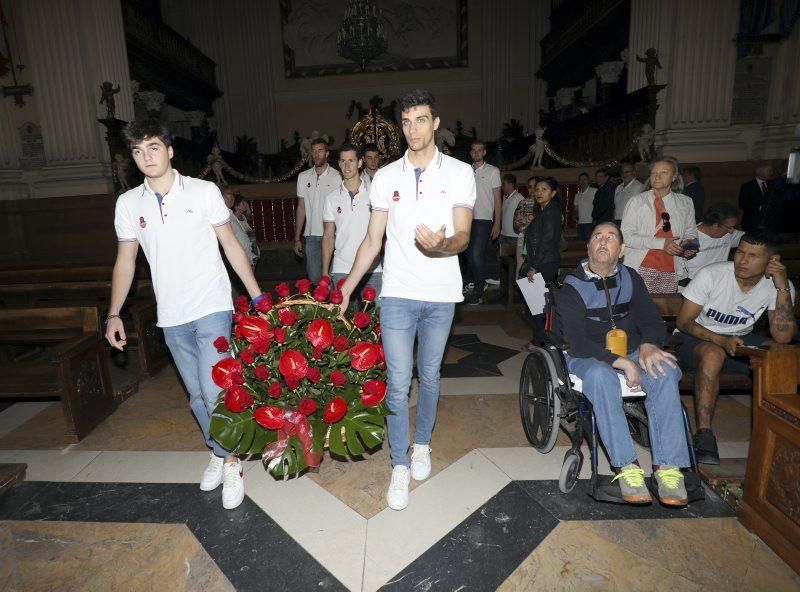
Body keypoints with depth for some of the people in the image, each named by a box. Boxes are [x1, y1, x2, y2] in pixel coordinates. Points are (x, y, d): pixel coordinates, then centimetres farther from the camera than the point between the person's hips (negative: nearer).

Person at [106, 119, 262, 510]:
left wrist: (258, 296, -3)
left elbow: (231, 245, 0)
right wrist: (113, 314, 5)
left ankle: (230, 463, 14)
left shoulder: (204, 192, -4)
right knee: (197, 396, 13)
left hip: (212, 309, -3)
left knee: (214, 392, -8)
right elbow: (125, 261, 11)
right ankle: (218, 453, 35)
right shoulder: (128, 203, 5)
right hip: (171, 317, 4)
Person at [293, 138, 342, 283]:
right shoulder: (303, 176, 11)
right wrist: (297, 238, 9)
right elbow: (301, 207, 13)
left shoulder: (336, 176, -1)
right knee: (314, 278, 4)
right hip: (311, 235, 3)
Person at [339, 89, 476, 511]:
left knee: (429, 376, 14)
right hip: (397, 294, 0)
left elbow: (463, 236, -8)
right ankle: (400, 466, 15)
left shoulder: (459, 173, 0)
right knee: (398, 383, 0)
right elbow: (373, 240, 9)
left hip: (441, 295, 0)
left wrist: (442, 243, -31)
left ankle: (422, 444, 36)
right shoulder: (386, 176, 5)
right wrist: (347, 287, 7)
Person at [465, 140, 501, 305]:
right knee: (469, 255, 7)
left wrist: (497, 224, -6)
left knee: (476, 254, -12)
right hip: (468, 219, 5)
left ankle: (478, 293, -3)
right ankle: (478, 283, 24)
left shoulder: (493, 171, 3)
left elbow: (497, 199, 1)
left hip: (484, 219, -5)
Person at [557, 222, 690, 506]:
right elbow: (578, 343, -17)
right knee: (600, 377, -37)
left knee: (665, 372, -27)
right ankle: (626, 466, -32)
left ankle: (668, 465, -26)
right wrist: (623, 363, -26)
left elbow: (653, 320, 6)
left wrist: (648, 345, -18)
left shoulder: (630, 279, 8)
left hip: (632, 353, 4)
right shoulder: (571, 288, -8)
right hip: (587, 359, -4)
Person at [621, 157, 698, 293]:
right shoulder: (637, 201, -2)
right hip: (643, 268, -3)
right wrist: (661, 243, -17)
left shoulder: (685, 203, 11)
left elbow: (690, 233, 22)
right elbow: (626, 236, -11)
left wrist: (689, 243, -2)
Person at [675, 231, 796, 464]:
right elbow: (683, 321, -15)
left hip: (740, 339, 4)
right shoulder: (711, 275, -18)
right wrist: (721, 340, -30)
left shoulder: (779, 286, -9)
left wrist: (783, 288, -25)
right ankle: (704, 435, -32)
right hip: (698, 336, -4)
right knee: (713, 354, -36)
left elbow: (783, 338, -19)